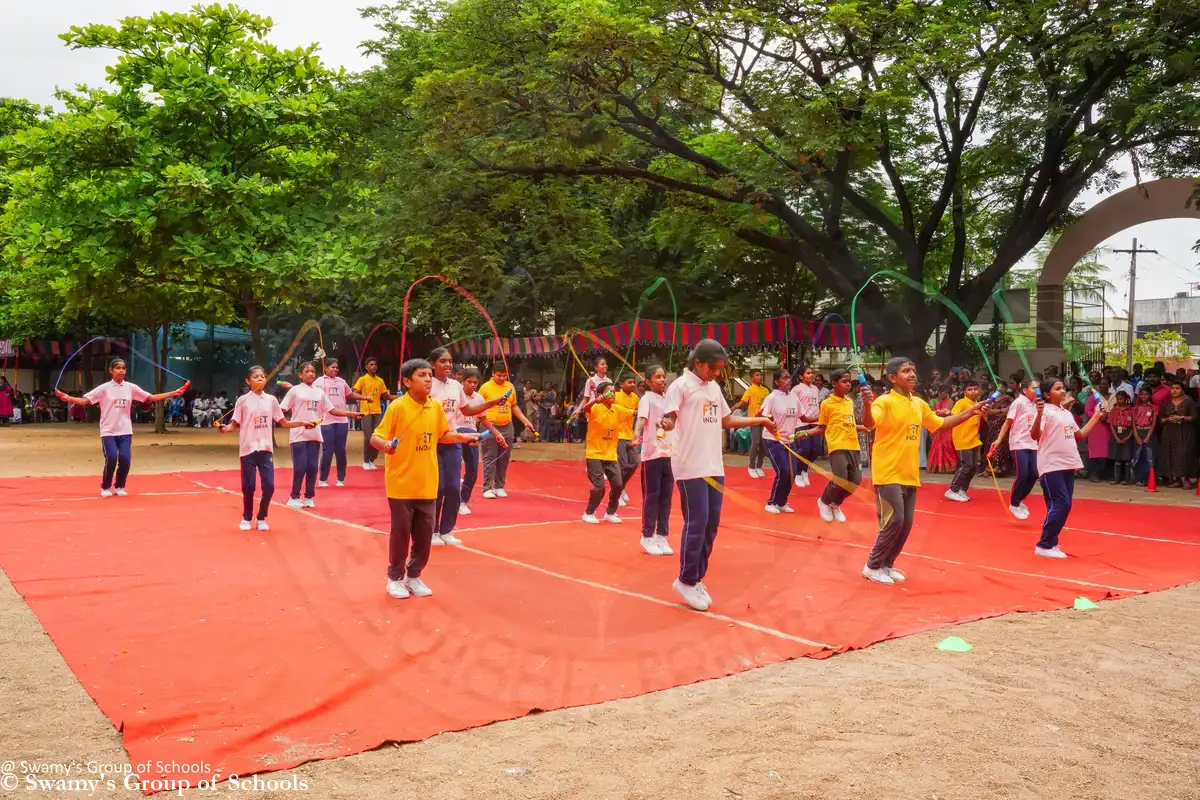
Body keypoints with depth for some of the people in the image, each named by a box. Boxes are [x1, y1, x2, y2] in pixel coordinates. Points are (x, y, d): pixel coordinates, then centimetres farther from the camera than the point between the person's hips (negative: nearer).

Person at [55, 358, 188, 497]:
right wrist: (68, 398, -28)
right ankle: (105, 487, 9)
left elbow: (152, 398, 3)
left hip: (125, 432, 2)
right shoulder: (104, 388, -4)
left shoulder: (131, 387, 3)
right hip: (108, 432, -2)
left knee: (125, 459, -9)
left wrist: (174, 393, -5)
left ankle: (119, 486, 14)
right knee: (111, 458, -15)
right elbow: (85, 400, -9)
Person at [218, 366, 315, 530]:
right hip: (248, 449, -2)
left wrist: (303, 423, -3)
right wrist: (225, 429, -23)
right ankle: (246, 518, 22)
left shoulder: (271, 400, 5)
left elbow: (284, 423, 9)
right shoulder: (243, 400, -2)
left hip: (266, 449, 2)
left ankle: (262, 518, 16)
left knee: (269, 485, -3)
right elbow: (234, 425, -2)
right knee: (248, 486, 2)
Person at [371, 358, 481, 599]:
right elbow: (375, 437, -14)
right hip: (402, 485, -5)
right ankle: (395, 578, 23)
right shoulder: (397, 407, -14)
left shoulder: (436, 407, 3)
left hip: (427, 485, 5)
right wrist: (385, 444, -34)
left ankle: (413, 576, 28)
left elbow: (443, 435, 17)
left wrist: (464, 437, 2)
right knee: (400, 533, 5)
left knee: (424, 535, 10)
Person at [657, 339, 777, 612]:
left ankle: (696, 579, 20)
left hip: (714, 467, 7)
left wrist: (761, 420, 24)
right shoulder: (681, 385, -6)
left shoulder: (715, 388, 17)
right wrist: (666, 424, -36)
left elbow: (726, 420, 25)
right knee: (696, 523, -7)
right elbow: (669, 418, -13)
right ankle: (686, 581, 7)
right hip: (690, 467, -7)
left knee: (711, 524, 8)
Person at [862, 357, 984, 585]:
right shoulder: (885, 402, -13)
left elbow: (940, 424, 24)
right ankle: (872, 566, 6)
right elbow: (870, 423, -31)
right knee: (893, 521, -9)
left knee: (906, 524, 9)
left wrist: (970, 412, 20)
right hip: (888, 474, -7)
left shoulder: (919, 404, 10)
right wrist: (866, 404, -52)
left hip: (910, 475, 7)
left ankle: (886, 565, 24)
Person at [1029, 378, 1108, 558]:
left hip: (1068, 465, 8)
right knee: (1061, 505, -13)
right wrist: (1039, 414, -36)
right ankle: (1043, 546, -5)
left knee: (1064, 506, 8)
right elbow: (1035, 436, -22)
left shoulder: (1067, 413, 16)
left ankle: (1051, 543, 17)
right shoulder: (1046, 411, -9)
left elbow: (1080, 435, 26)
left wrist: (1097, 416, 25)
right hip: (1052, 466, -8)